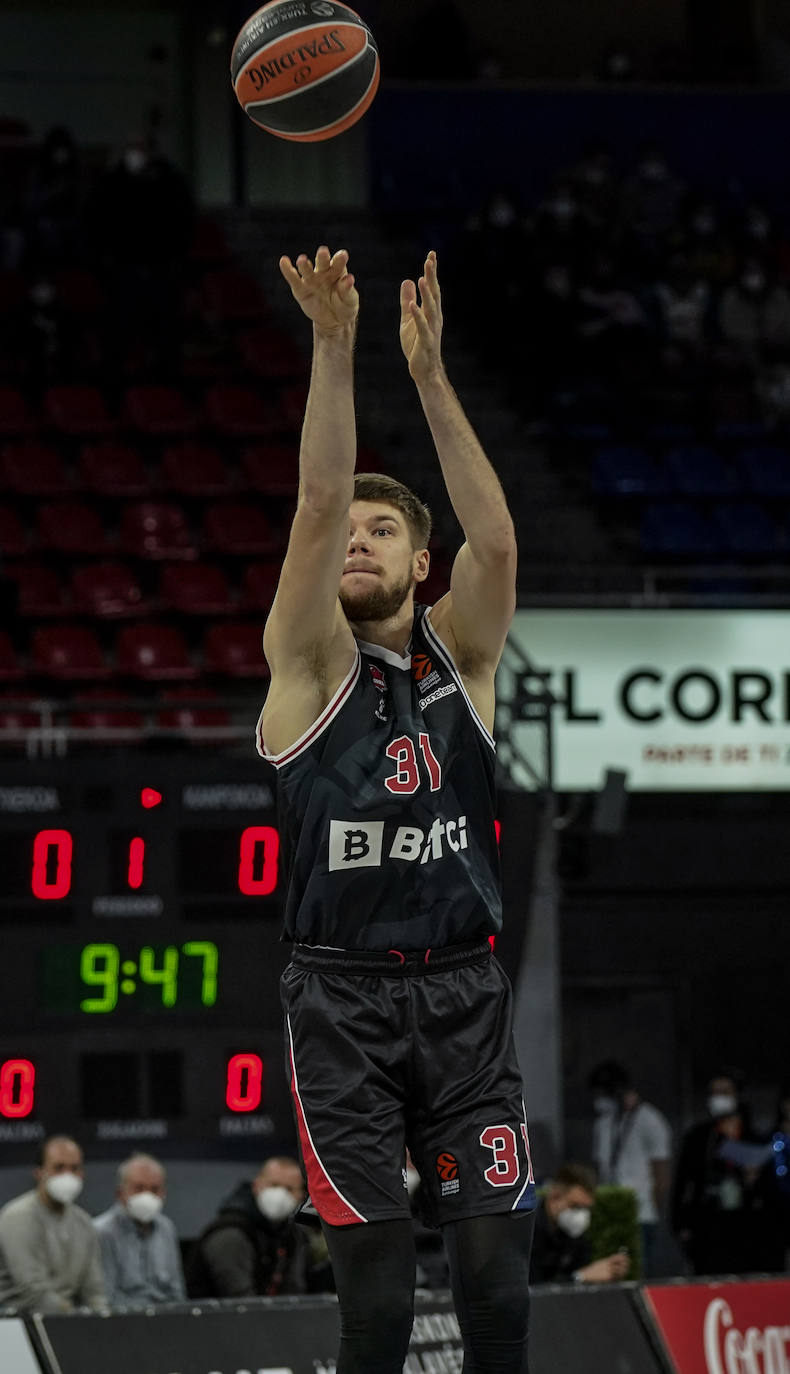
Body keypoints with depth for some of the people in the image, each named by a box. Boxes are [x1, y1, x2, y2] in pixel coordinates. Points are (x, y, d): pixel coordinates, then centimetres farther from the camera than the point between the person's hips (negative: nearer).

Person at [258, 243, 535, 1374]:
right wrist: (333, 348, -22)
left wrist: (432, 376, -18)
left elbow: (496, 543, -9)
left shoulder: (460, 656, 9)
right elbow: (317, 505, -11)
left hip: (464, 994, 2)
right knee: (375, 1283, -7)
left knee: (495, 1262, -4)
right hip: (345, 999, -2)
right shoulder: (311, 664, 3)